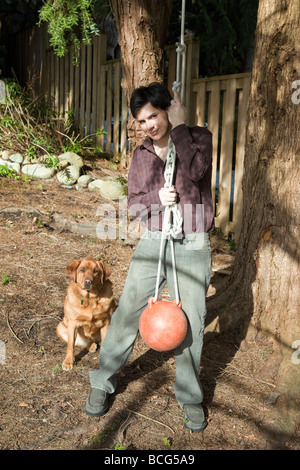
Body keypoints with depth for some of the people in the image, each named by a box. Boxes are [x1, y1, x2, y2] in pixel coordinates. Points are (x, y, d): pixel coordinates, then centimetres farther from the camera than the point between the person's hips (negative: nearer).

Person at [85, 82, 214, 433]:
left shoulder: (199, 137, -3)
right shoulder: (142, 154, 8)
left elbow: (192, 174, -23)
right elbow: (134, 201, 9)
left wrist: (179, 127, -15)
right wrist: (156, 198, -12)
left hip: (192, 247, -2)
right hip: (152, 243, 3)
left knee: (190, 325, 6)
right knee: (126, 314, 5)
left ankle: (190, 397, 28)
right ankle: (103, 382, 26)